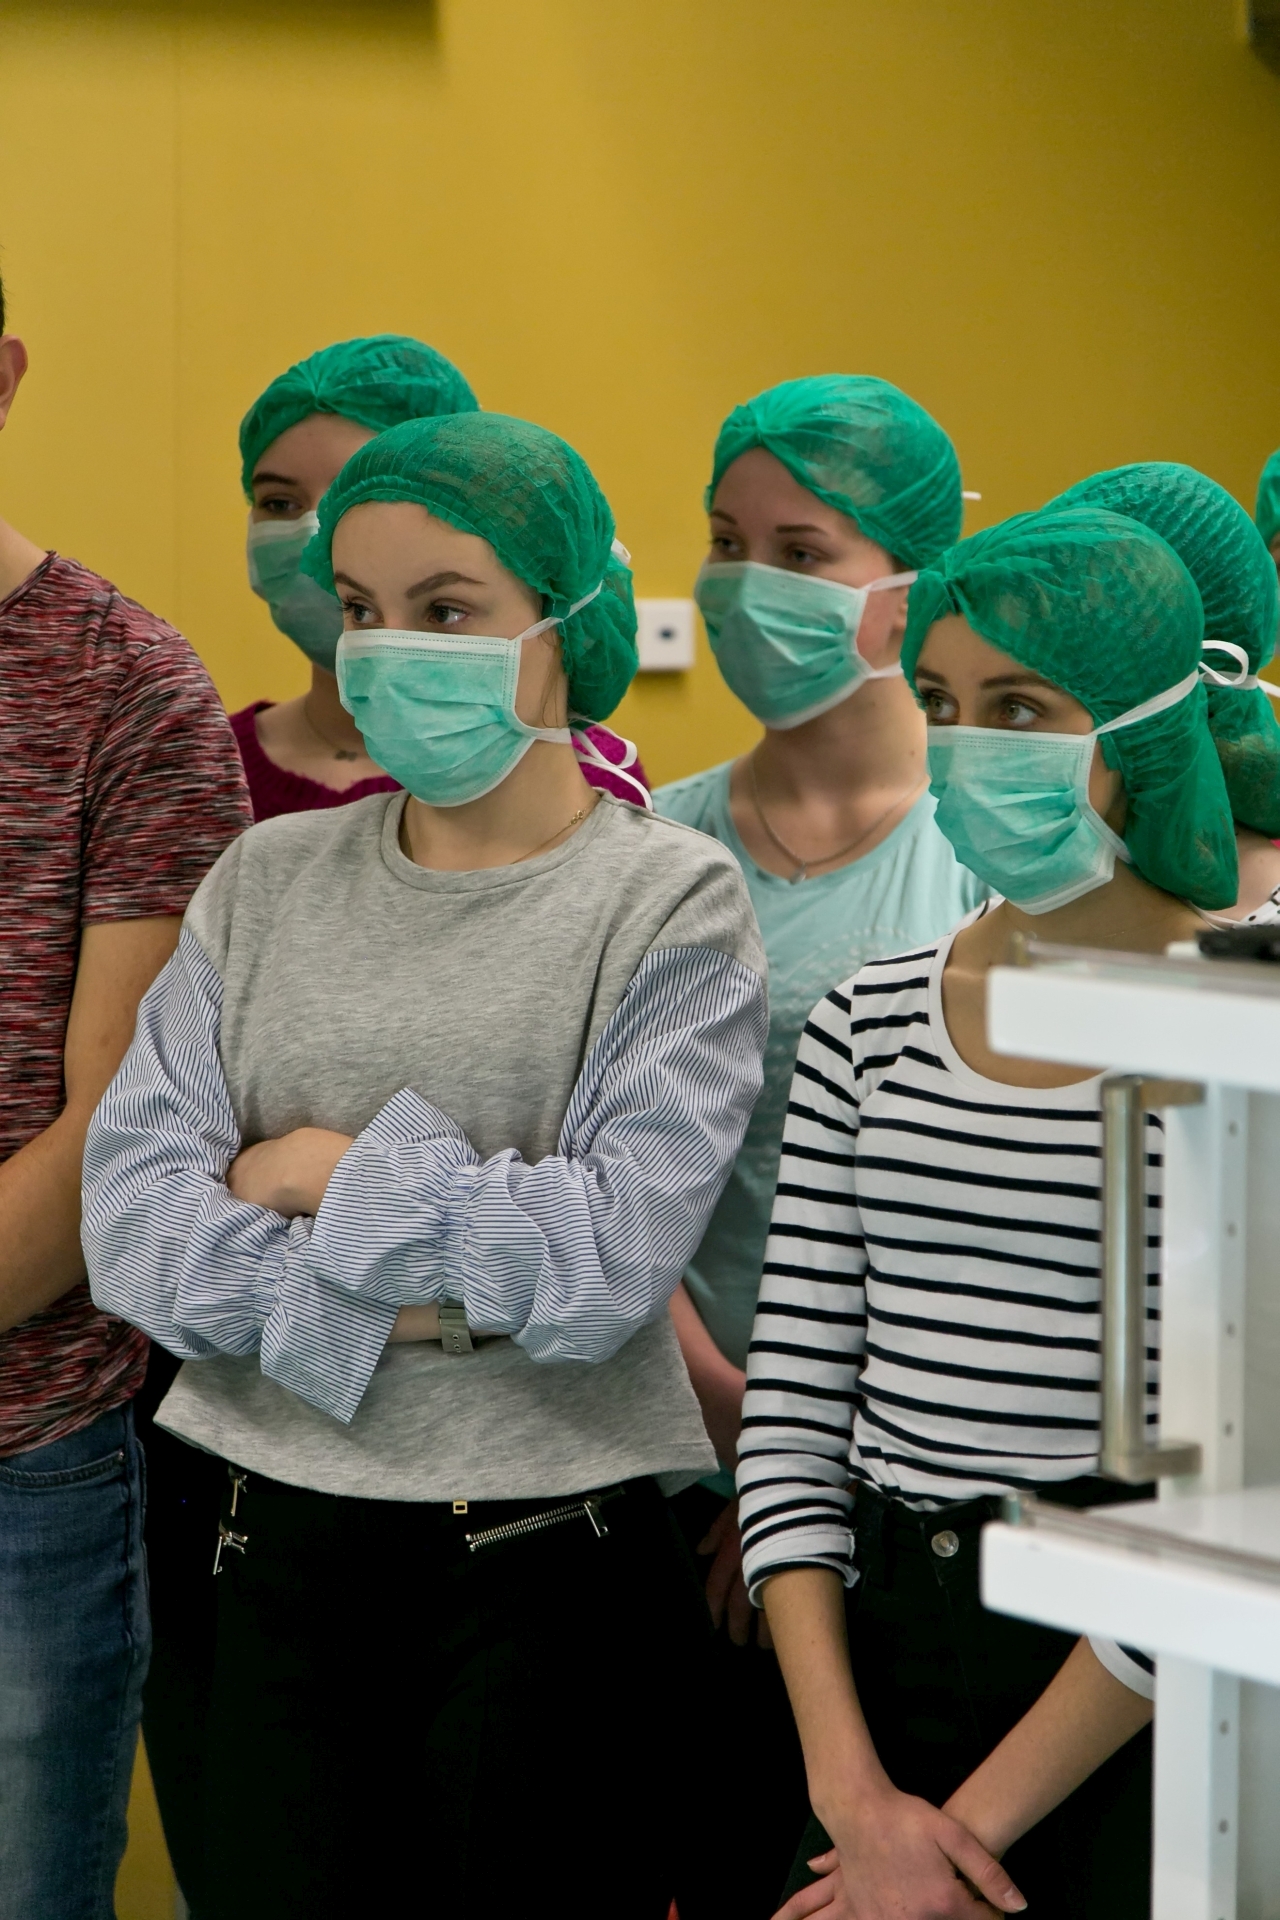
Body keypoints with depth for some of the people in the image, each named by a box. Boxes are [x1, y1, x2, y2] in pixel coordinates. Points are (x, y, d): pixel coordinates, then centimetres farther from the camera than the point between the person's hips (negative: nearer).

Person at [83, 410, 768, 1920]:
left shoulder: (671, 903, -5)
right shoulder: (266, 884, 7)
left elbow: (611, 1255, -17)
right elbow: (131, 1223, -2)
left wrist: (331, 1170, -8)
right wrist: (388, 1310, -14)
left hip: (547, 1573, -4)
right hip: (279, 1560, 4)